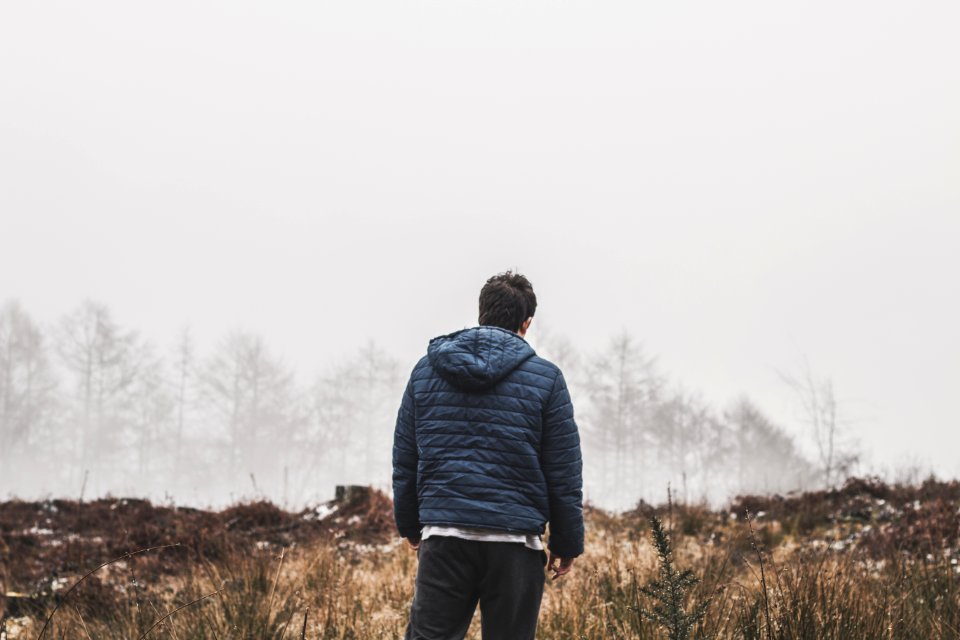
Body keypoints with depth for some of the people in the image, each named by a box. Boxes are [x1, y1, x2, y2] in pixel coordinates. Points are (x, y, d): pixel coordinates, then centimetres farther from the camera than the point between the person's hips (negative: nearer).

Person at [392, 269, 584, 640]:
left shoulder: (426, 369, 10)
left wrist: (410, 525, 24)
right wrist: (567, 542, 9)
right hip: (515, 540, -1)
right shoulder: (545, 378, 2)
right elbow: (564, 472, 1)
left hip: (444, 536, 2)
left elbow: (404, 460, 13)